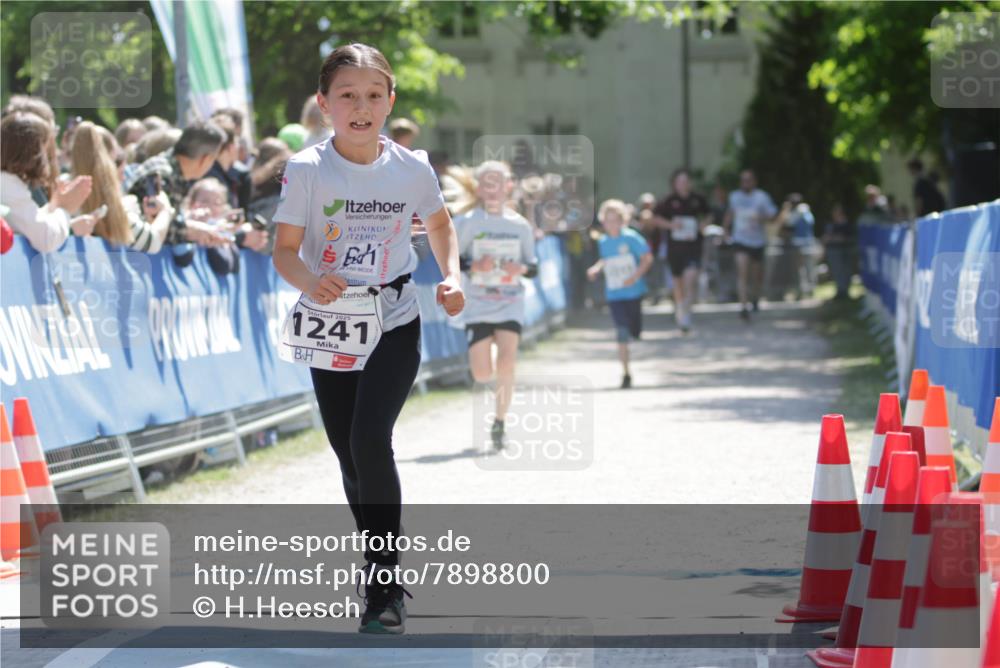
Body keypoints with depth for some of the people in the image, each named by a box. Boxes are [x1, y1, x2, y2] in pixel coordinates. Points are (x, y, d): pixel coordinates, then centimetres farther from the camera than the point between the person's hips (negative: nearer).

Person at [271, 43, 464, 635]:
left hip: (394, 324, -1)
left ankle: (385, 585, -10)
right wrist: (309, 280, -30)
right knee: (349, 456, 10)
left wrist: (452, 277, 0)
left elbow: (440, 222, 15)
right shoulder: (308, 170, -10)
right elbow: (285, 251, -9)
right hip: (329, 328, 1)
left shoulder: (412, 168, -5)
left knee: (370, 440, -20)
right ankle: (382, 572, 31)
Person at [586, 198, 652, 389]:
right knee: (622, 334, -8)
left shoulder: (631, 237, -9)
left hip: (633, 292, -2)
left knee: (635, 332, 8)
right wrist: (596, 268, 0)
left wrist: (635, 276, -18)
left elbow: (647, 258, -6)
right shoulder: (603, 241, 4)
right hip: (614, 294, 2)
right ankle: (625, 374, -1)